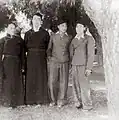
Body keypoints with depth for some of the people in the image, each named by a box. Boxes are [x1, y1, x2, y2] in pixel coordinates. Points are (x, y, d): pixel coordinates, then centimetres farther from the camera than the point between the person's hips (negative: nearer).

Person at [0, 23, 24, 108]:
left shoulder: (19, 40, 9)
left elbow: (22, 53, 8)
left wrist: (22, 65, 3)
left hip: (16, 62, 1)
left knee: (17, 81, 4)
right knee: (7, 81, 1)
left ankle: (17, 101, 13)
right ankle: (7, 102, 10)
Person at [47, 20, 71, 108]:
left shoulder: (68, 38, 6)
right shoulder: (53, 37, 6)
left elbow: (70, 50, 14)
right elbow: (49, 48, 14)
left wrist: (69, 59, 4)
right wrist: (49, 56, 0)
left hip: (64, 62, 0)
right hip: (54, 62, 0)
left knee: (63, 81, 2)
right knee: (52, 81, -2)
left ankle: (61, 100, 17)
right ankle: (54, 100, 15)